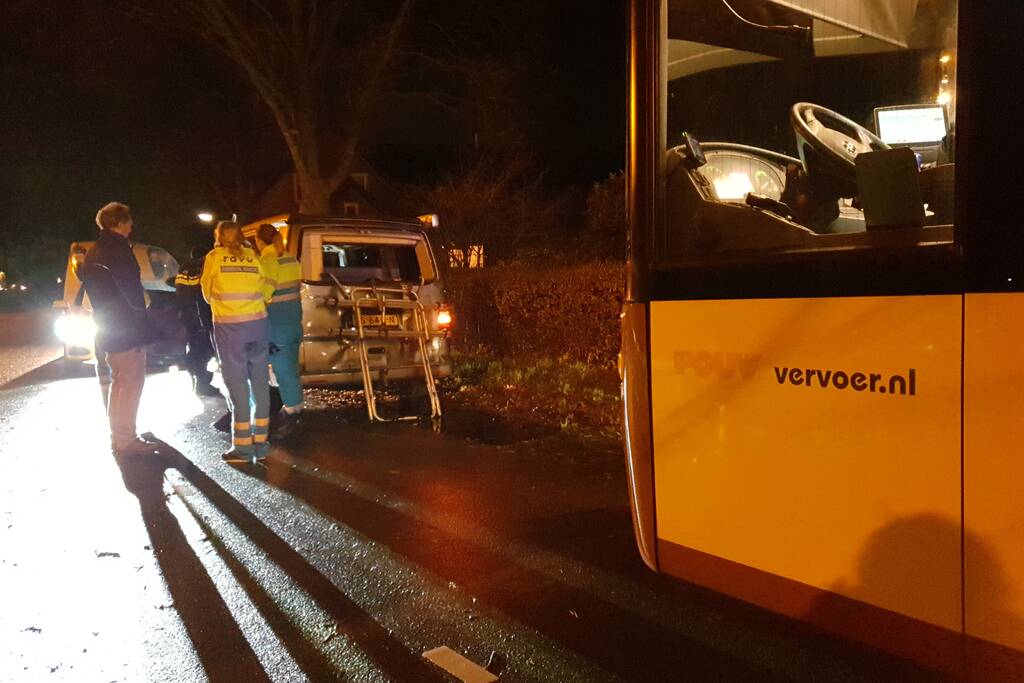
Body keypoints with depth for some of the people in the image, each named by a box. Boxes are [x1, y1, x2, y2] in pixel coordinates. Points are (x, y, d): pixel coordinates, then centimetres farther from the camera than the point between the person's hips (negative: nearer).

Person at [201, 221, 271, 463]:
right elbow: (261, 290, 7)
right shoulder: (254, 257, 10)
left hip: (229, 326, -4)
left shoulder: (214, 257, 2)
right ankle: (260, 443, 14)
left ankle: (243, 446, 2)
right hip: (257, 322, 4)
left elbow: (207, 293, 10)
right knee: (260, 381, 8)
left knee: (237, 382, 0)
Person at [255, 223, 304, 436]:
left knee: (283, 369, 0)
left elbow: (264, 294, -17)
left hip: (277, 323, -8)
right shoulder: (292, 259, 9)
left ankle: (291, 412, 6)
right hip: (294, 318, 8)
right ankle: (295, 407, 25)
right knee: (291, 367, 16)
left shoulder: (268, 261, -16)